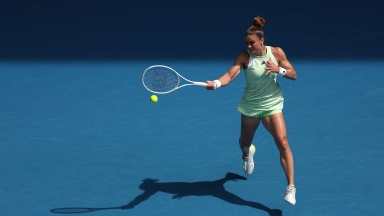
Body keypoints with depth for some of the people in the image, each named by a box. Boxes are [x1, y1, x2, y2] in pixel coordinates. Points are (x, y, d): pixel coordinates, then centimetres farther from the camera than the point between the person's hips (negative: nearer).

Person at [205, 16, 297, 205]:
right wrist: (216, 83, -46)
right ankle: (248, 153, 64)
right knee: (244, 142, 21)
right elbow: (230, 75, -25)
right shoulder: (244, 57, -14)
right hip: (250, 106, 1)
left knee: (283, 143, -19)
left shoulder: (277, 53, -9)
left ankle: (290, 187, -14)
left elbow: (293, 75, -3)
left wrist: (279, 70, -23)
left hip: (272, 105, -1)